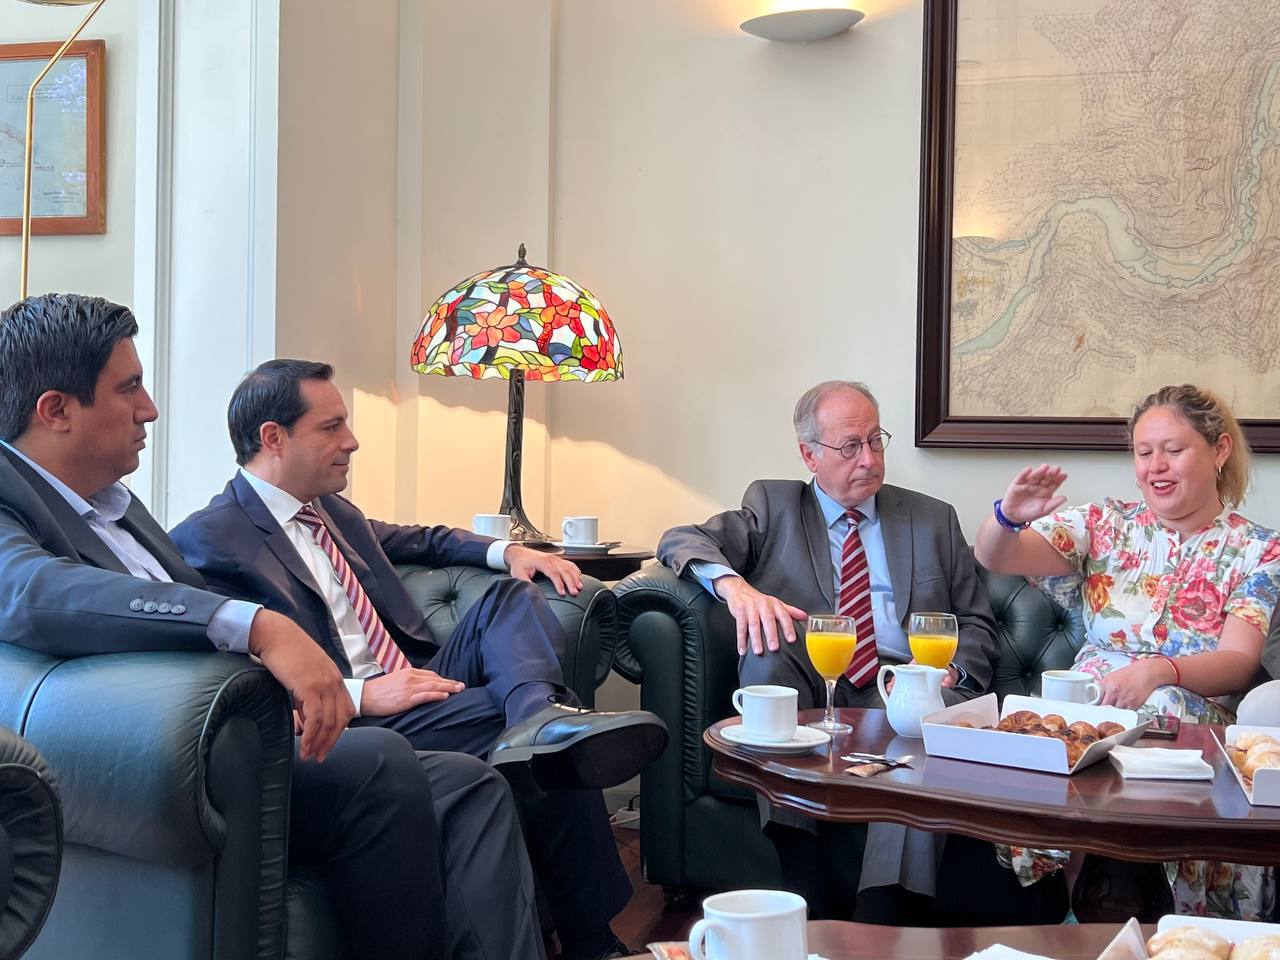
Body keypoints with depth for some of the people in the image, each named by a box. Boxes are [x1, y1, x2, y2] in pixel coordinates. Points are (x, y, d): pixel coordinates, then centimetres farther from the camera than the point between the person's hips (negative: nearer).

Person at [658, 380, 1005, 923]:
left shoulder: (933, 520, 22)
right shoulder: (773, 506, 18)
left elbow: (977, 623, 19)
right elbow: (681, 541, 5)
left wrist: (951, 670, -5)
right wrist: (733, 583, -18)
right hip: (807, 692, 0)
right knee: (769, 643, -33)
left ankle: (885, 926, -35)